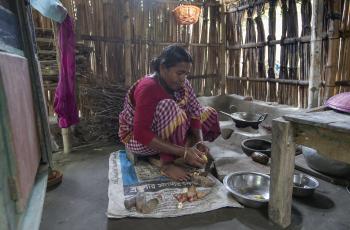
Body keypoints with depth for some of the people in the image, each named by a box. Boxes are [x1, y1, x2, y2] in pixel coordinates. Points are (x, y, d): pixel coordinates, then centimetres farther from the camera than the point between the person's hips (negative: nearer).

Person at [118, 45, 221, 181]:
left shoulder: (183, 84, -9)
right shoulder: (148, 88, -30)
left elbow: (194, 113, -8)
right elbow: (141, 134, -36)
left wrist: (200, 141, -26)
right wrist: (183, 152, -39)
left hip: (168, 133, 7)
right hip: (137, 140, -7)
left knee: (209, 114, -1)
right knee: (169, 107, -35)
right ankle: (167, 163, -21)